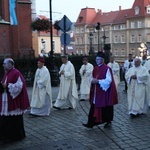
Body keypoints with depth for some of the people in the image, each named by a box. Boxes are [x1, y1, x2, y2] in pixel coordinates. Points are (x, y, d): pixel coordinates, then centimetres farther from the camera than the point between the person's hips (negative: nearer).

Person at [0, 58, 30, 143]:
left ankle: (16, 135, 16)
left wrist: (7, 86, -19)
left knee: (14, 119, 2)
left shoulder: (16, 73, -14)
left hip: (14, 101, -8)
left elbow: (19, 86, -19)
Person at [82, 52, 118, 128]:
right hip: (96, 92, 6)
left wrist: (98, 81, -21)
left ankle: (108, 122, 25)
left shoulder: (107, 69, -12)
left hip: (104, 92, -6)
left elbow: (108, 80, -18)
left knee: (105, 107, 7)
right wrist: (92, 80, -7)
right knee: (94, 107, 3)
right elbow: (92, 78, 17)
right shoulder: (95, 68, 10)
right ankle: (91, 123, 5)